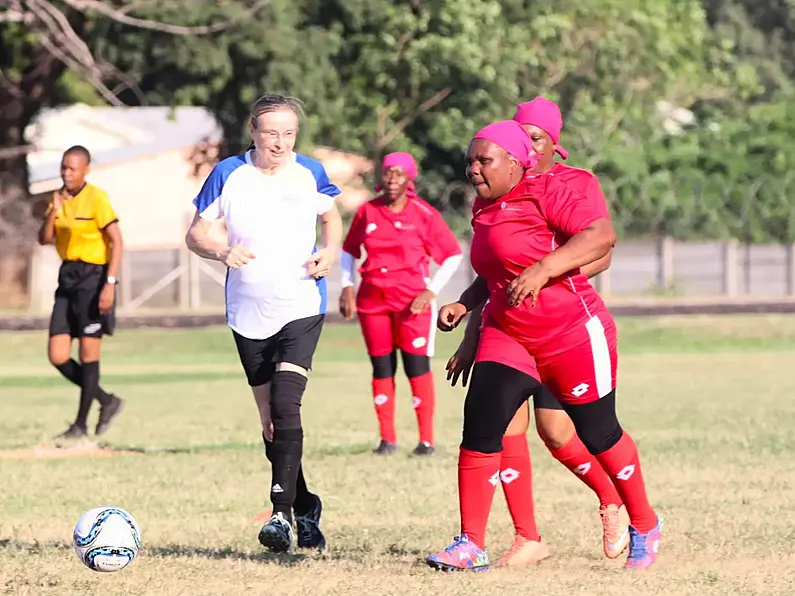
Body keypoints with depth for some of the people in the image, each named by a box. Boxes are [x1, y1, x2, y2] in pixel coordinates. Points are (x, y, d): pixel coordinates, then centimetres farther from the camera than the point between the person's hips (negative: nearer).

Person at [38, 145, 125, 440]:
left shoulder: (96, 198, -12)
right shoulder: (59, 198, 9)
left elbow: (116, 242, -14)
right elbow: (44, 239, 5)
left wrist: (110, 283, -21)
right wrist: (53, 211, -12)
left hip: (93, 275, -7)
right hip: (68, 276, 7)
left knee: (88, 352, -3)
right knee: (57, 356, 1)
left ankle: (81, 425, 3)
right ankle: (107, 401, 17)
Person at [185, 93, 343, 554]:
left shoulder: (310, 174, -1)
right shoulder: (228, 176, -3)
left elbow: (331, 217, 17)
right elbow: (197, 233, 3)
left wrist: (331, 250, -3)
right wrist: (222, 250, -18)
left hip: (302, 308, -2)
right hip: (249, 314, 2)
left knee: (285, 405, -20)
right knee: (270, 420, 9)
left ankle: (282, 512, -22)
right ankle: (305, 507, 27)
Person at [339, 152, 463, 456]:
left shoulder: (424, 214, -4)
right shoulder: (367, 212, 5)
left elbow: (453, 254, 1)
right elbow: (349, 250, 18)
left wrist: (432, 290, -8)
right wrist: (347, 287, 7)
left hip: (413, 301, -3)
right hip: (372, 299, 3)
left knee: (417, 364, -7)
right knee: (381, 366, 4)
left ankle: (426, 439, -3)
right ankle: (387, 438, 10)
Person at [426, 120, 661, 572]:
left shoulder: (545, 192, -15)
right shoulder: (487, 211, 10)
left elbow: (602, 234, -28)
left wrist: (542, 270, -35)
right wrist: (464, 304, 12)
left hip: (573, 335, -7)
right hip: (508, 337, 7)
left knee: (599, 433, 6)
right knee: (481, 424, -11)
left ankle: (645, 526, 29)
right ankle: (471, 546, -7)